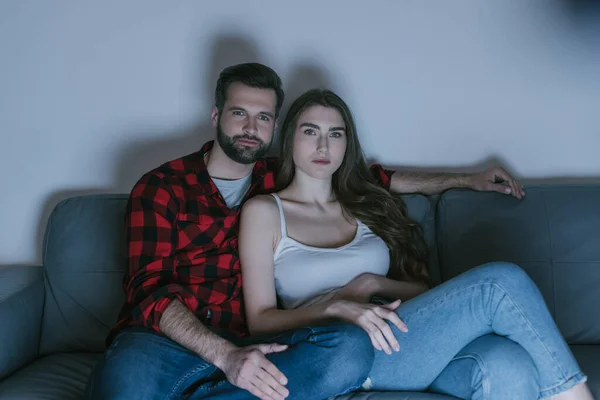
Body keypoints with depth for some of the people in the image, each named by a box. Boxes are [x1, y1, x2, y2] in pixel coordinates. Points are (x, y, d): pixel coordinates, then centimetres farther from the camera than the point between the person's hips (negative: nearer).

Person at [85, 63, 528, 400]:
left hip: (247, 344, 5)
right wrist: (225, 356, -21)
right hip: (162, 339, -5)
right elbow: (150, 289, -5)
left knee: (353, 346, -28)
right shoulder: (160, 187, 6)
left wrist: (465, 180, 30)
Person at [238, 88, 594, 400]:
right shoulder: (264, 211, 8)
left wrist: (372, 284, -4)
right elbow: (260, 322, 1)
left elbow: (424, 291, 17)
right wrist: (337, 307, -16)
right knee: (501, 281, -23)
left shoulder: (367, 205, 21)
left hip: (405, 345, 5)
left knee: (510, 367, -32)